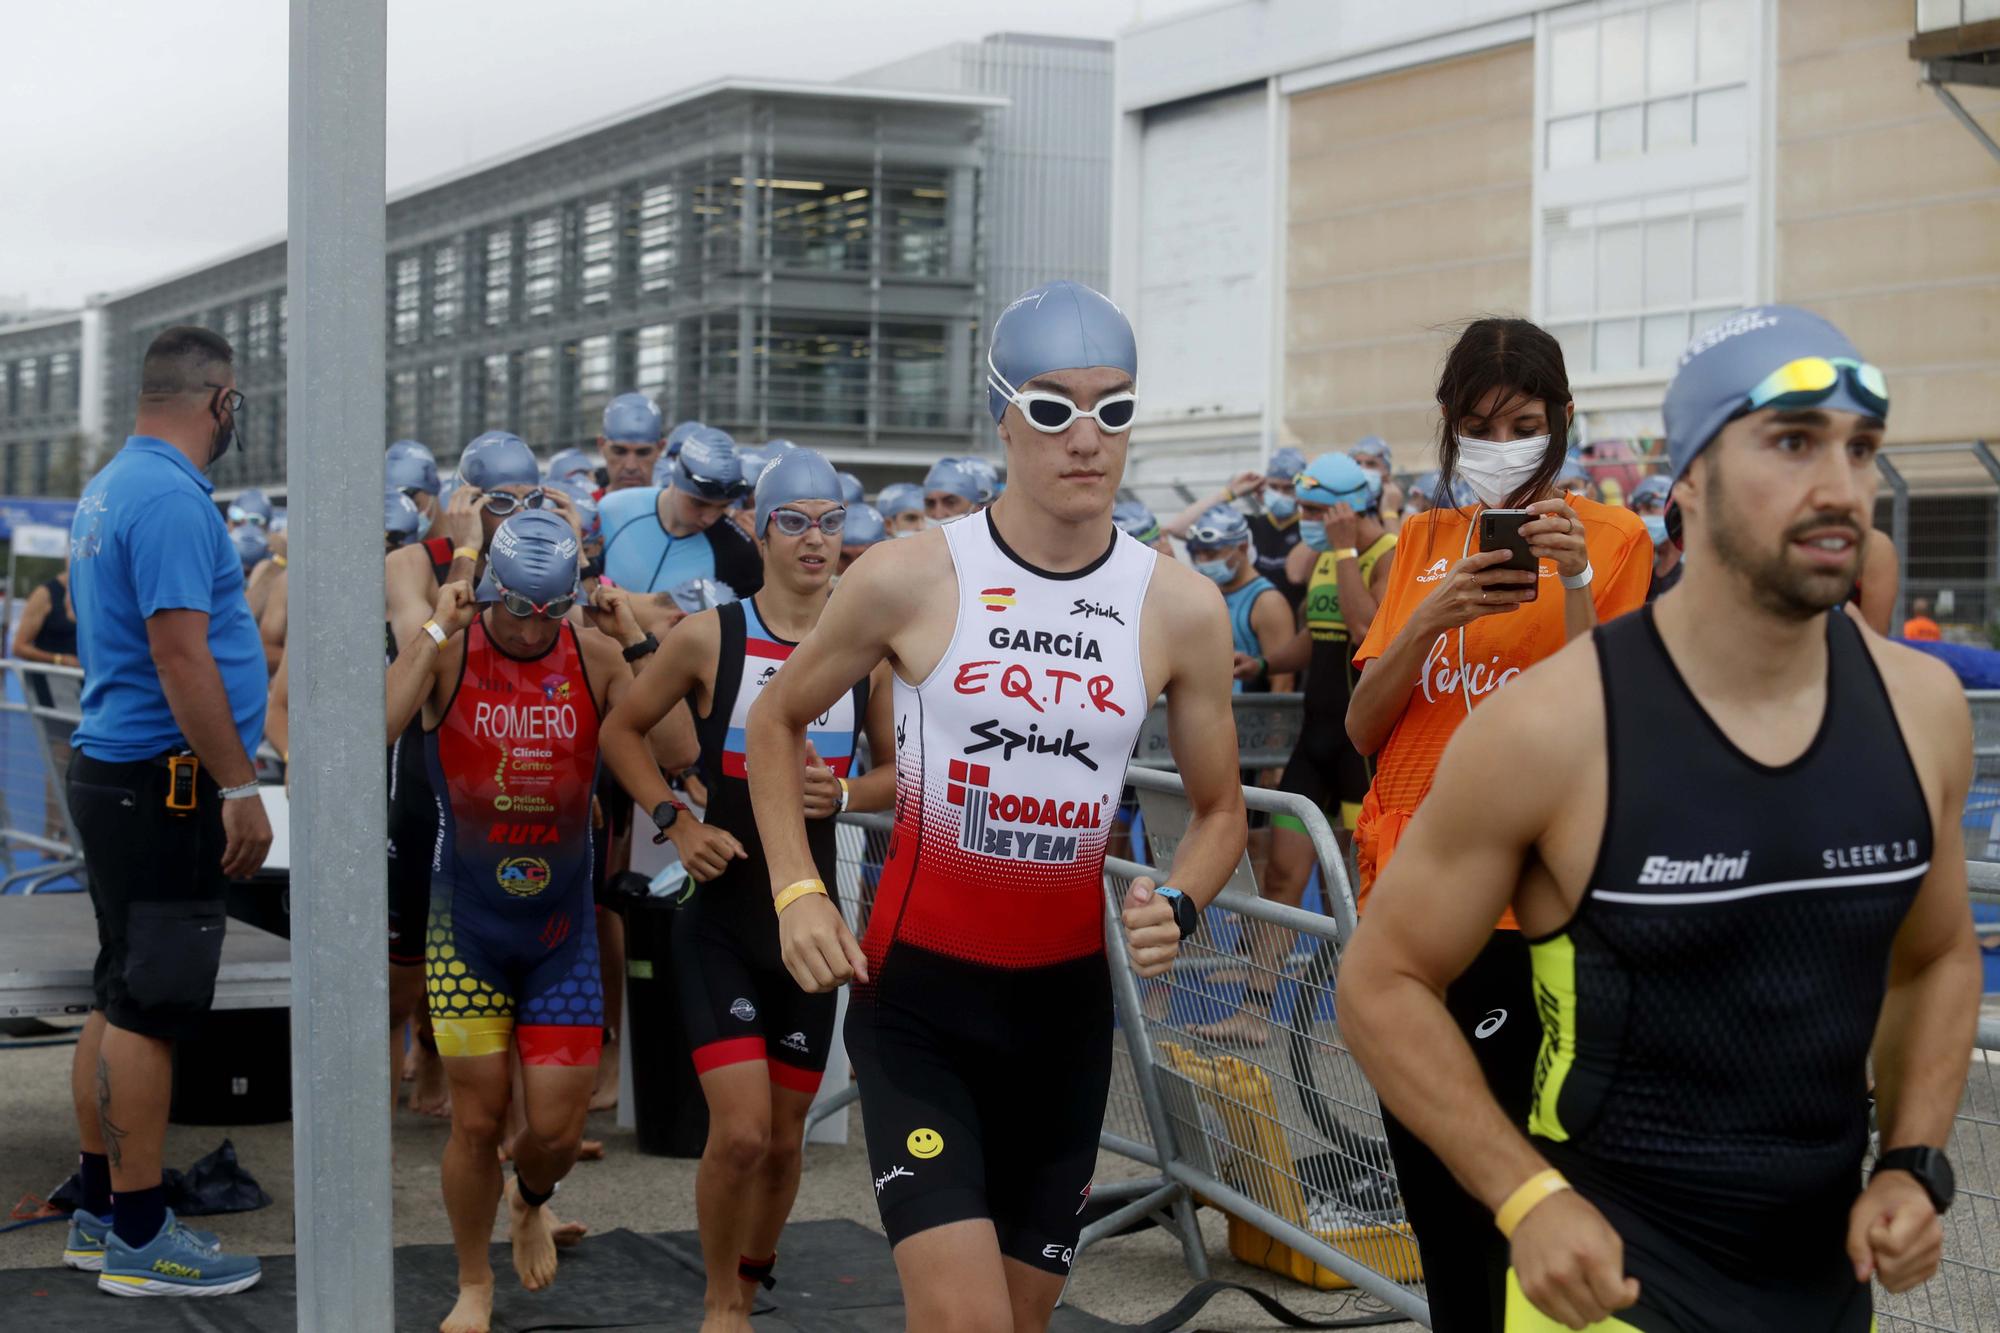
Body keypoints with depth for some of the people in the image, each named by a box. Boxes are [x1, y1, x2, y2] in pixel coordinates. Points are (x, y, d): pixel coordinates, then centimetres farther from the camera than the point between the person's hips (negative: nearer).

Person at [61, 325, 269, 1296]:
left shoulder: (108, 488, 15)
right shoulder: (170, 497, -17)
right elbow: (180, 652, -22)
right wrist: (240, 789, -20)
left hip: (113, 770, 10)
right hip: (164, 780, -10)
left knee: (120, 1000, 14)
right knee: (148, 1009, -5)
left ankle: (101, 1215, 21)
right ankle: (141, 1240, 0)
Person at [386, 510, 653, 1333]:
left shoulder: (594, 657, -6)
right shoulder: (447, 651, -11)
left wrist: (638, 644, -17)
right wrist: (438, 632, -25)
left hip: (561, 925, 2)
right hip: (467, 923, -1)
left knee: (557, 1127, 2)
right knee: (478, 1118, 1)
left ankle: (529, 1202, 39)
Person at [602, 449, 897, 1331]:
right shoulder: (710, 638, -6)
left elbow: (901, 769, 13)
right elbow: (621, 731, 5)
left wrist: (846, 795, -8)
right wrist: (674, 821, -8)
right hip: (721, 918, -3)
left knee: (784, 1138, 11)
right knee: (740, 1130, -14)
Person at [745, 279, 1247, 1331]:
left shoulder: (1182, 608, -2)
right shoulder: (909, 580, -8)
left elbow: (1219, 808, 10)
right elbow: (776, 721, 8)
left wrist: (1177, 907, -11)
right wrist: (796, 891, -4)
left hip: (1067, 999, 4)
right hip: (917, 989, -3)